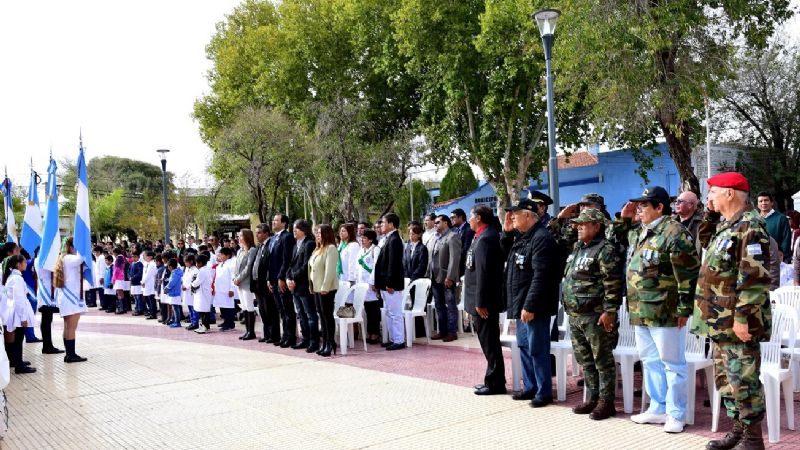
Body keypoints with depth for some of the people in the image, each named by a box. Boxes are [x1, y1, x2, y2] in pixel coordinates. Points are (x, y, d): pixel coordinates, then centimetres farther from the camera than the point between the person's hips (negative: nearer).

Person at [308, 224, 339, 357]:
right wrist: (312, 285, 12)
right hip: (317, 288, 9)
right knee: (322, 316, 10)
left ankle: (330, 344, 1)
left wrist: (325, 287, -21)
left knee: (328, 315, -5)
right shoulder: (318, 249, 17)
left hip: (326, 288, -9)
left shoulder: (330, 248, -11)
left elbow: (330, 270, -18)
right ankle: (324, 343, 14)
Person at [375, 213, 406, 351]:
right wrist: (380, 283, 15)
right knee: (389, 313, 15)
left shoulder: (394, 240, -16)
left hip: (391, 284, -10)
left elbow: (393, 263, -21)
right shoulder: (388, 239, 14)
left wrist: (390, 284, -21)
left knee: (395, 313, -3)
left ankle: (399, 341, 3)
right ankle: (393, 339, 23)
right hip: (386, 284, 10)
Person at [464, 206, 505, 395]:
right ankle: (494, 380, 24)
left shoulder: (485, 239, -18)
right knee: (489, 342, 15)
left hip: (484, 301, -10)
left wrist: (480, 302, -22)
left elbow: (483, 272, -23)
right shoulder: (485, 236, 13)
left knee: (490, 343, -2)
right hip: (482, 300, 10)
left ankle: (495, 383, 6)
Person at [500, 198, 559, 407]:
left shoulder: (542, 238, -17)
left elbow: (541, 276, -24)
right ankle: (530, 387, 27)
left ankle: (544, 392, 7)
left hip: (533, 306, -10)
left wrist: (530, 306, -26)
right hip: (521, 303, 10)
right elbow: (505, 254, 25)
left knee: (537, 349, -3)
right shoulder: (520, 236, 13)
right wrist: (506, 232, 10)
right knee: (524, 346, 16)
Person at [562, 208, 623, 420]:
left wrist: (609, 311, -21)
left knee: (603, 361, 1)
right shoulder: (577, 248, 15)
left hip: (595, 316, -9)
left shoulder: (605, 250, -12)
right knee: (585, 360, 15)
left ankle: (606, 402, 9)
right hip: (575, 315, 9)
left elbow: (613, 284, -18)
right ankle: (592, 399, 24)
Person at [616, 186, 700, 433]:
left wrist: (684, 309, -17)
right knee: (650, 362, 17)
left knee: (672, 364, 3)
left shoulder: (674, 233, -15)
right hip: (640, 311, 9)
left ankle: (676, 415, 13)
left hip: (665, 312, -9)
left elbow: (688, 274, -17)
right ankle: (658, 409, 29)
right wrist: (624, 218, 13)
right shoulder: (639, 232, 12)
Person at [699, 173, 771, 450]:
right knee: (726, 378, 16)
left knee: (743, 381, -2)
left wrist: (743, 317, -23)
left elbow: (754, 278, -22)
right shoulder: (726, 227, 16)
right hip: (721, 321, 10)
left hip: (738, 323, -10)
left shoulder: (749, 227, -15)